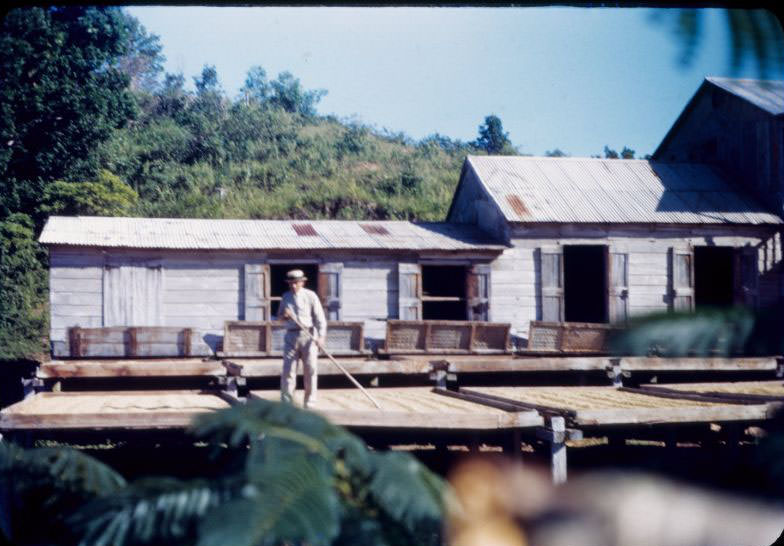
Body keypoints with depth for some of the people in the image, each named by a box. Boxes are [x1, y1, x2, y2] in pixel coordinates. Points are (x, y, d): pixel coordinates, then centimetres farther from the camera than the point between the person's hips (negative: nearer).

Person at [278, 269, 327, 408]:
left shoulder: (310, 296, -1)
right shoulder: (286, 297, 12)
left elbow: (319, 317, -6)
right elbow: (279, 315, 21)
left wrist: (321, 336, -19)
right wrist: (283, 315, -5)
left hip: (308, 336, -3)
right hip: (291, 335, 3)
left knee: (310, 369, 0)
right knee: (288, 369, 0)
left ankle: (309, 403, 9)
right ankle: (286, 402, 6)